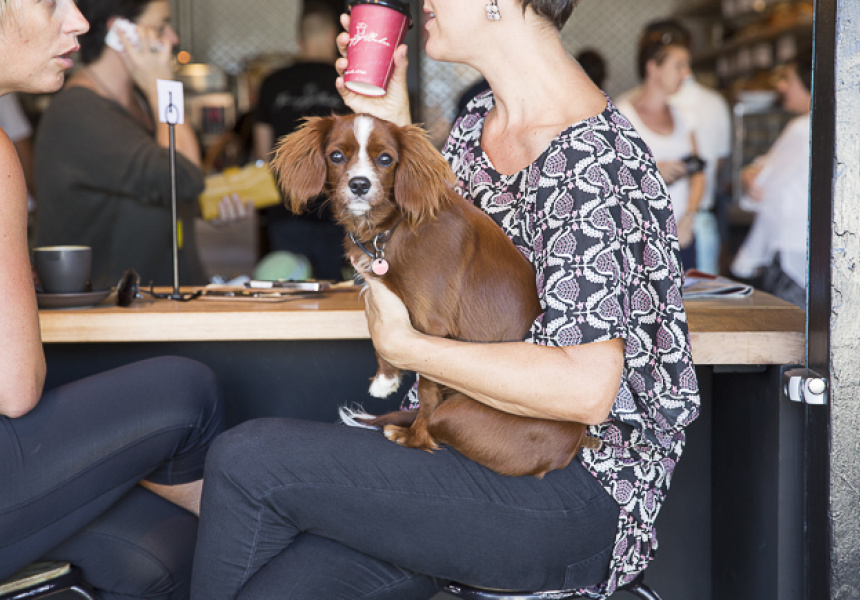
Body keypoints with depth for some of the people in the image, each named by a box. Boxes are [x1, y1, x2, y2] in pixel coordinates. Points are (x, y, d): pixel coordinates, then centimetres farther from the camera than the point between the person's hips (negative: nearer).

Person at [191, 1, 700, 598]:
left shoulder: (588, 155, -20)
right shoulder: (478, 124, 10)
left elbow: (585, 389, -25)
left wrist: (403, 346, -15)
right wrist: (393, 126, 11)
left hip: (580, 491, -8)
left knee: (249, 460, -15)